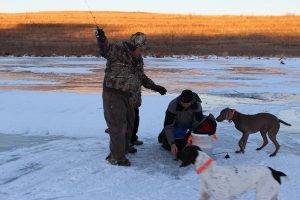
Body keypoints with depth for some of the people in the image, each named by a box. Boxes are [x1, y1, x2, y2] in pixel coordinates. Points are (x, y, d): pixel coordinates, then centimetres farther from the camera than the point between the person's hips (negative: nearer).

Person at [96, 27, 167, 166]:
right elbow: (106, 49, -34)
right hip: (113, 94, -9)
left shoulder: (138, 60, 10)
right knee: (118, 124, -6)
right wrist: (101, 39, -53)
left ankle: (125, 146, 45)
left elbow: (142, 78, 20)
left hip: (128, 96, 9)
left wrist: (156, 87, 18)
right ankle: (116, 156, 5)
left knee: (129, 122, 23)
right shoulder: (118, 50, -15)